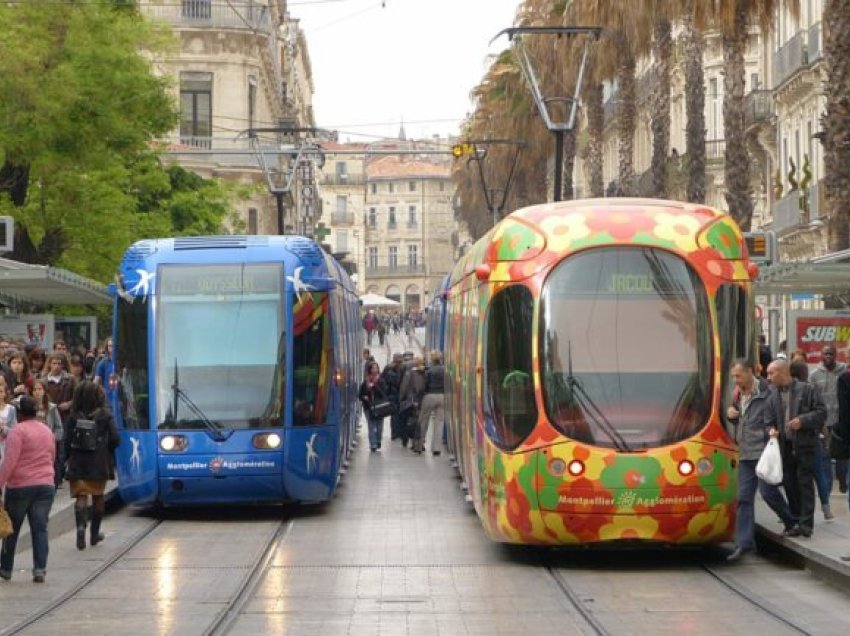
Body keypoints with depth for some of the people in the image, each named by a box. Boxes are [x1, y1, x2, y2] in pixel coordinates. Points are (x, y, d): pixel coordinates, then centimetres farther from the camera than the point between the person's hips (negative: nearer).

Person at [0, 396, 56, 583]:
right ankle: (40, 569, -9)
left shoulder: (18, 431, -11)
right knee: (40, 529, 2)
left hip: (20, 485, -5)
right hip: (46, 485, 5)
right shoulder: (47, 431, 10)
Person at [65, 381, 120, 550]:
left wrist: (69, 458, 10)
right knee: (98, 497, 16)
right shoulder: (105, 416, -6)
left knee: (80, 496, 1)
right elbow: (115, 439, -8)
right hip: (99, 464, 0)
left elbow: (67, 440, -5)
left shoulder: (74, 416, -4)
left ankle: (80, 525, -25)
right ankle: (95, 534, 23)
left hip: (77, 462, 0)